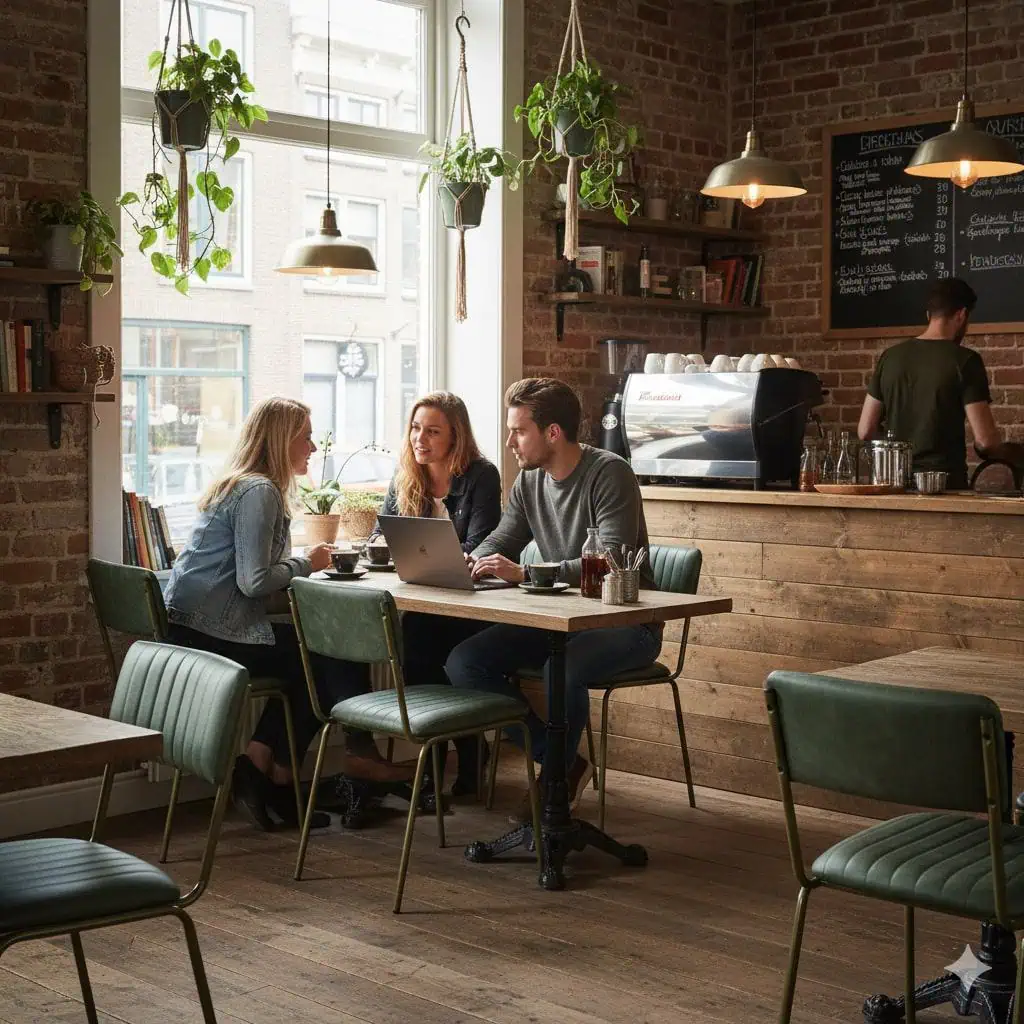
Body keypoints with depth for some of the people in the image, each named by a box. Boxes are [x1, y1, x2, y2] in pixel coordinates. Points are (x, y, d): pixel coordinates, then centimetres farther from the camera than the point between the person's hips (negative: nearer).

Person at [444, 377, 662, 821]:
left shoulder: (609, 474, -16)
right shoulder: (529, 482, 8)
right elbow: (498, 543, 13)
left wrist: (525, 574, -35)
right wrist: (466, 563, -12)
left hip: (626, 622, -8)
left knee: (561, 670, -38)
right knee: (463, 662, -11)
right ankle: (565, 763, -2)